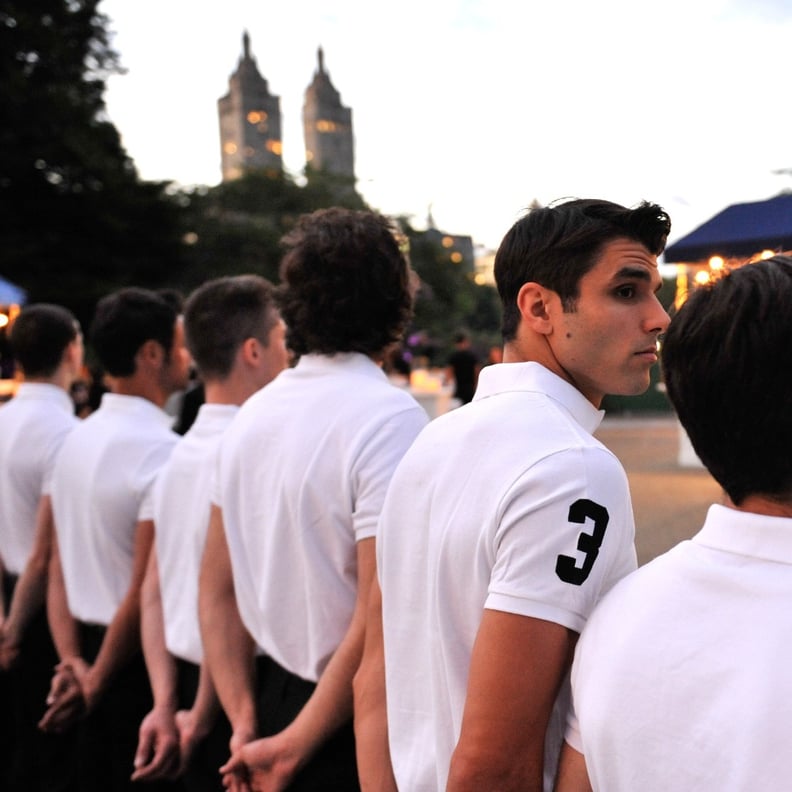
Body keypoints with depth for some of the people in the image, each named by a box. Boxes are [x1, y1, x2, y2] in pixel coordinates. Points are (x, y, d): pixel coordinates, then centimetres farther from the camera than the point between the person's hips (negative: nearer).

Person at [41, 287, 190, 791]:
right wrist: (97, 681, -7)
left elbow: (59, 569, 8)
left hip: (91, 645, 8)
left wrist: (72, 660, 4)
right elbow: (147, 587, -19)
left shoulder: (78, 439, 8)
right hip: (143, 660, -8)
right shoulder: (162, 449, -18)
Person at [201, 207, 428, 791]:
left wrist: (246, 723, 6)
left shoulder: (252, 414, 3)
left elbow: (216, 592, 7)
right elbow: (377, 622, -23)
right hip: (349, 732, -7)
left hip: (273, 693, 7)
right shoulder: (392, 419, -19)